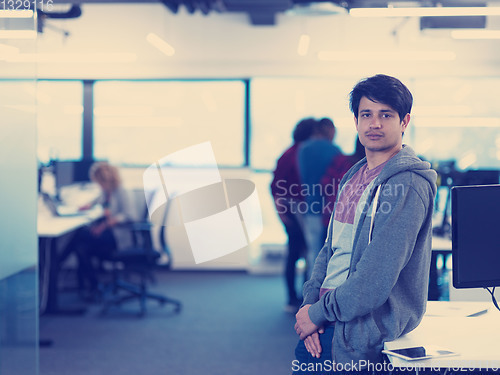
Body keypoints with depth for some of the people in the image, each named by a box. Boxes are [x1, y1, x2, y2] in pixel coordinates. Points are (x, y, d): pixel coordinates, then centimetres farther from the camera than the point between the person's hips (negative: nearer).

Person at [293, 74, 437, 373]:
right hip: (332, 308, 7)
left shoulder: (409, 185, -15)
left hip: (366, 325, -7)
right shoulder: (354, 177, 13)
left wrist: (319, 313, -14)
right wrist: (310, 301, -2)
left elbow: (377, 275, -21)